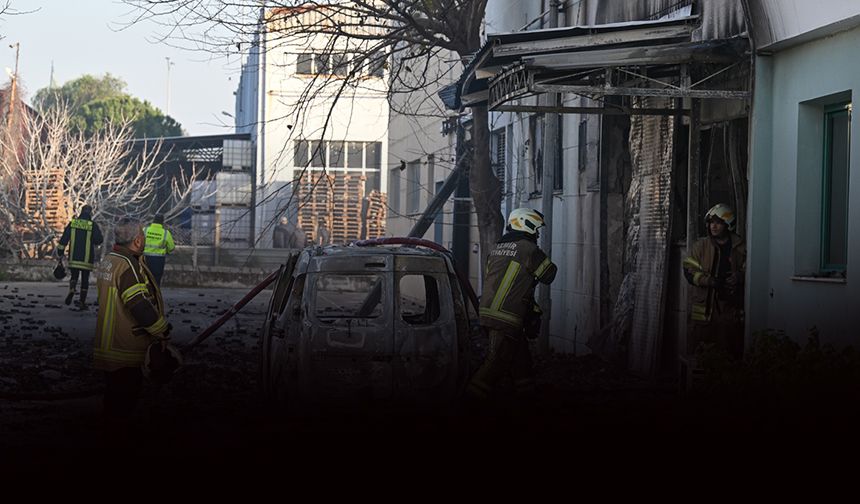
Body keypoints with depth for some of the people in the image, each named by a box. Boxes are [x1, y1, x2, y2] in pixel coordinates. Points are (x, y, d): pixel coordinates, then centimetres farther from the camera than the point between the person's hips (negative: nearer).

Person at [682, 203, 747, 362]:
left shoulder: (739, 247, 5)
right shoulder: (701, 246, 5)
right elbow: (689, 271, -3)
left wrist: (739, 277, -17)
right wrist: (711, 281, -16)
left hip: (729, 308, 0)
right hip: (703, 308, 0)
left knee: (730, 353, 3)